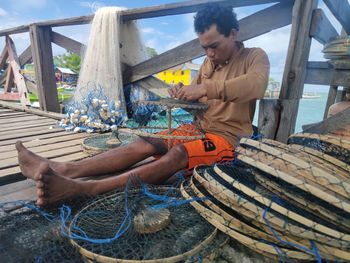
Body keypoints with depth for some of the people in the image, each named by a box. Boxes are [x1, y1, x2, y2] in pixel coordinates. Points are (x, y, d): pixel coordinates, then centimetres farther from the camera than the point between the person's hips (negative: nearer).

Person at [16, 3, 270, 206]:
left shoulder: (255, 57, -4)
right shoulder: (209, 63, 12)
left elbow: (256, 85, -28)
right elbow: (197, 103, 13)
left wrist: (206, 88, -36)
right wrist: (183, 93, -10)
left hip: (228, 137, -5)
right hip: (200, 128, 5)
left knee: (178, 153, -35)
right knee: (145, 143, -19)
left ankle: (82, 188, -47)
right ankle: (61, 169, -28)